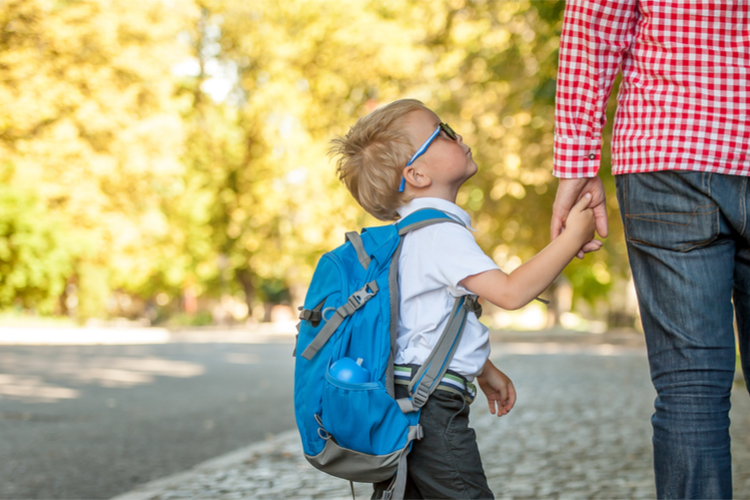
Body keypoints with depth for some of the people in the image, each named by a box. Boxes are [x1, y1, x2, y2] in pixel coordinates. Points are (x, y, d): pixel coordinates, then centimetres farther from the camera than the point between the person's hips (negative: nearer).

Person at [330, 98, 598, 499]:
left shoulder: (414, 233, 18)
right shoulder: (440, 234, -15)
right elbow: (510, 293, -24)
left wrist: (485, 371, 32)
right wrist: (572, 238, -17)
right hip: (429, 403, -10)